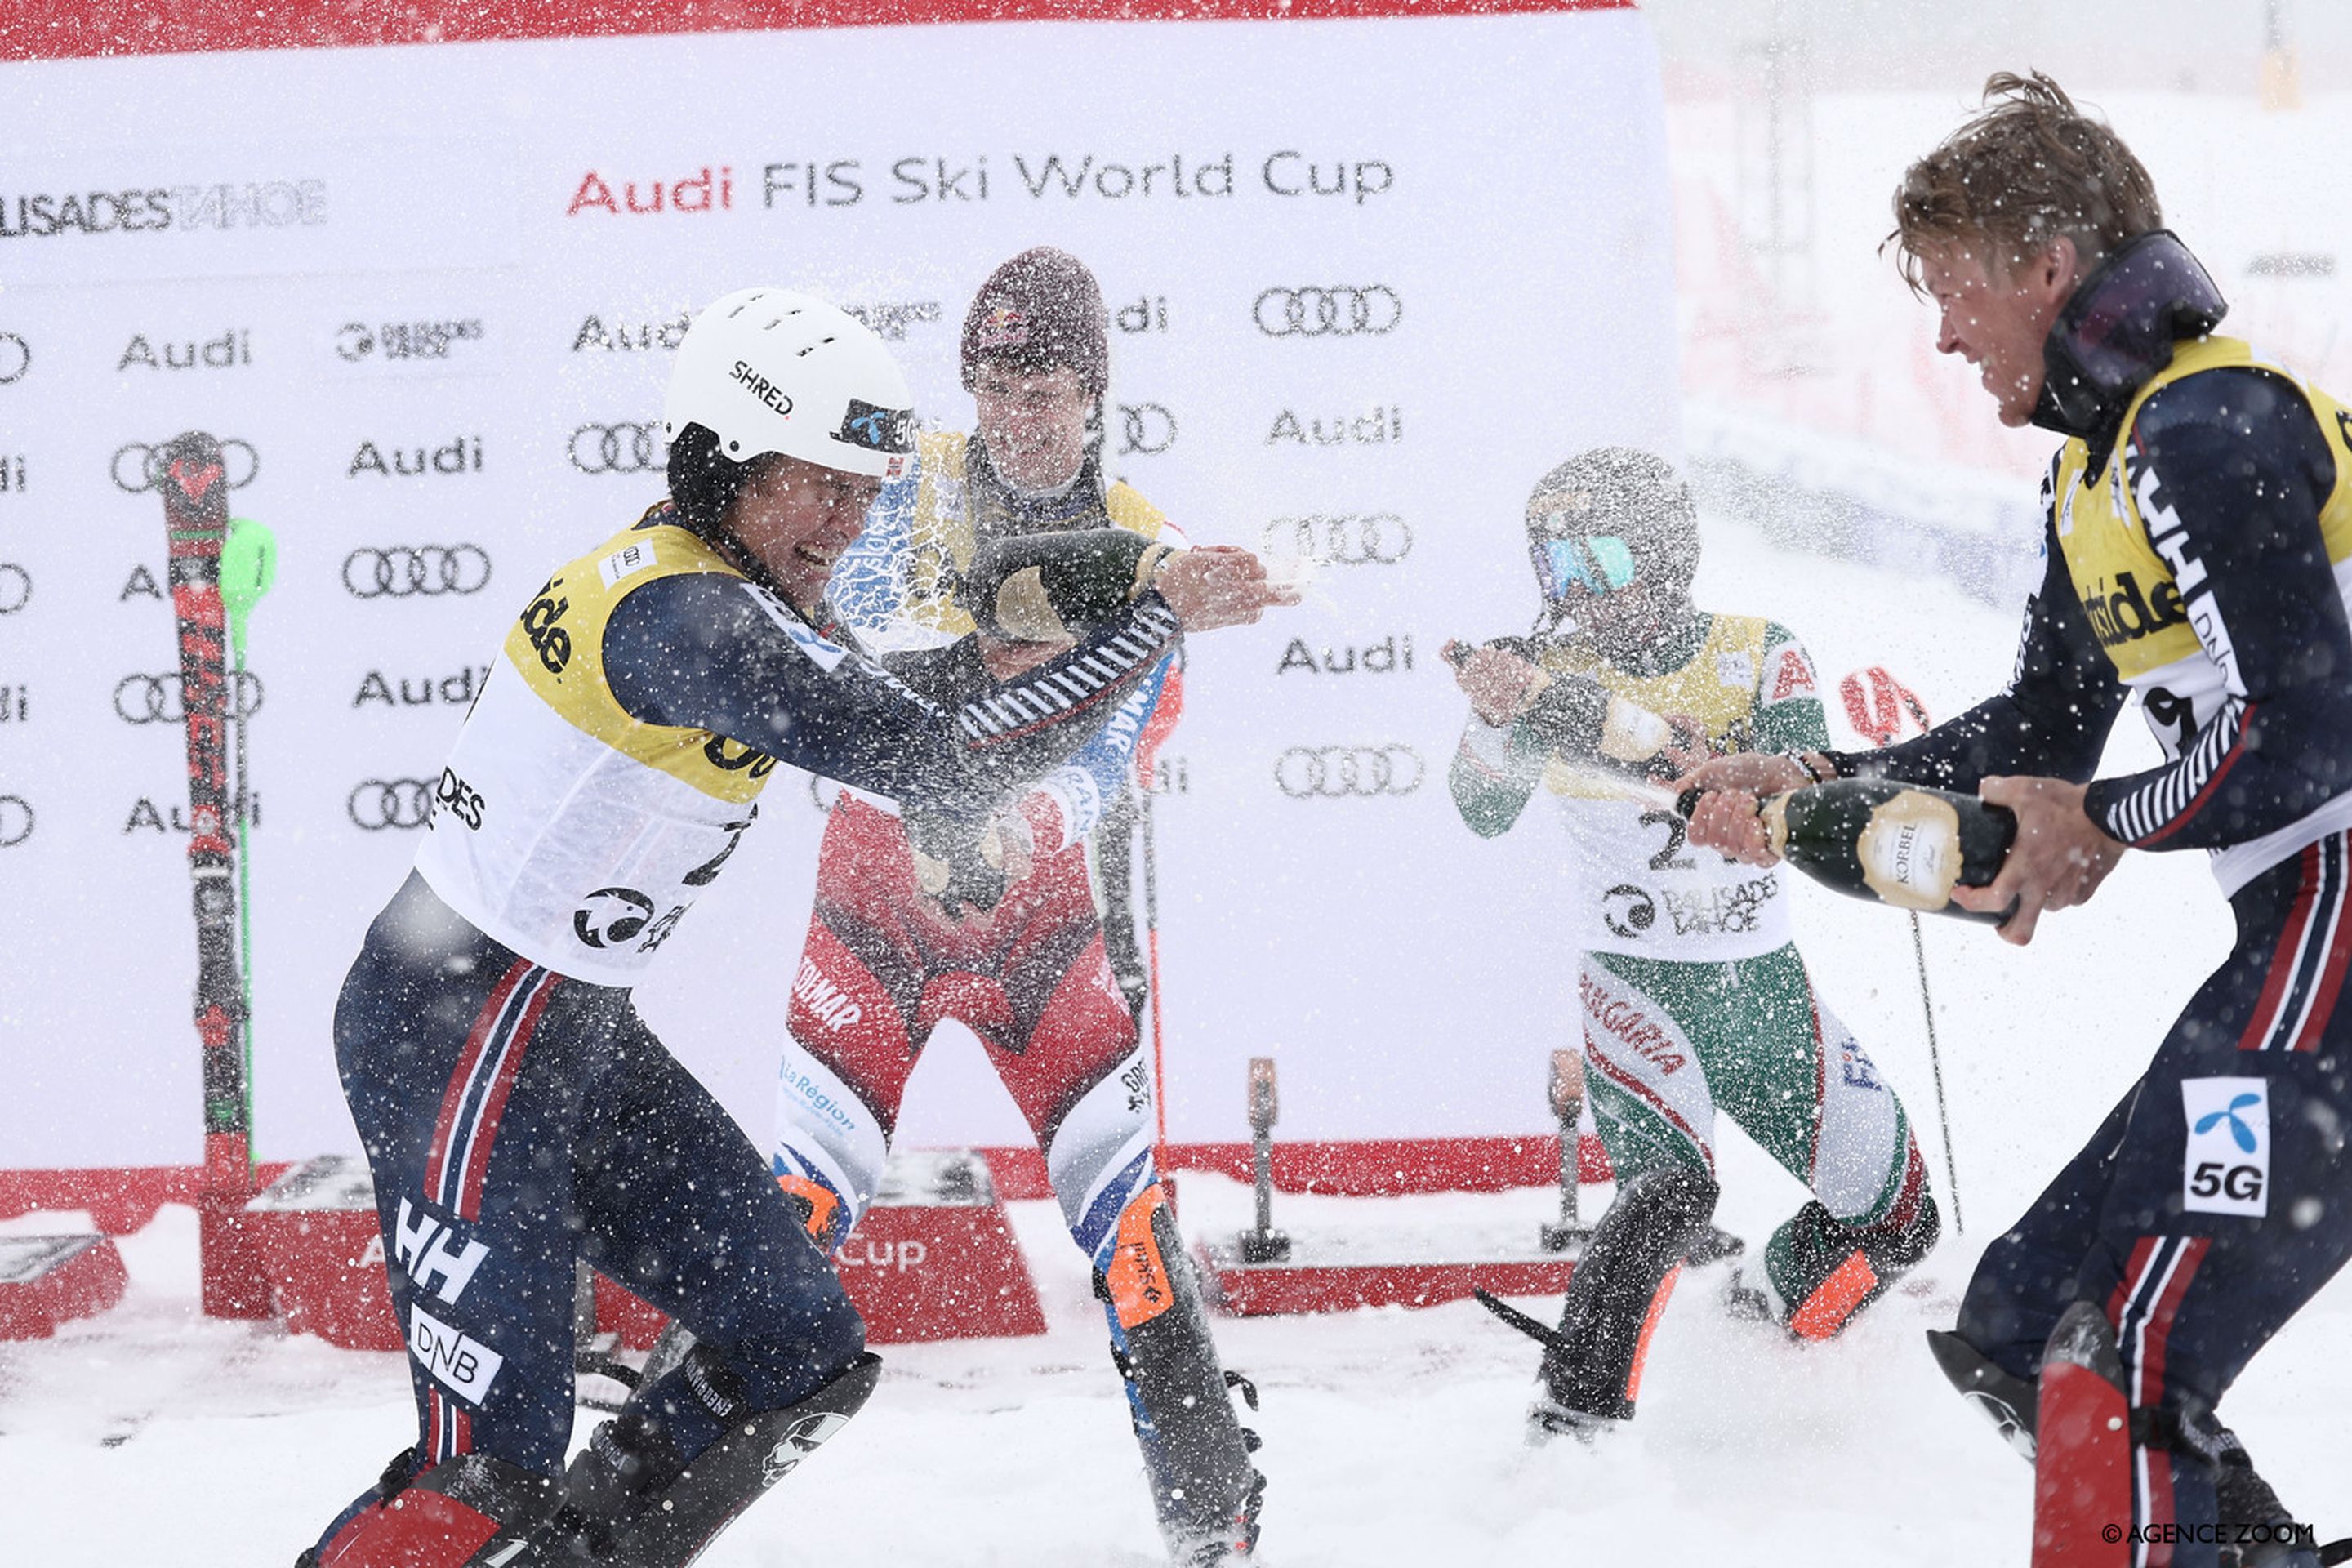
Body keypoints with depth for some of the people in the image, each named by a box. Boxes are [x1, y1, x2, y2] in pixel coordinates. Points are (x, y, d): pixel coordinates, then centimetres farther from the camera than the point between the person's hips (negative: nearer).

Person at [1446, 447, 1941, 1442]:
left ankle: (1767, 1322, 35)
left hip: (1764, 983, 3)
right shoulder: (1555, 670, -4)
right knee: (1671, 1189, -29)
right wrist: (1501, 712, -34)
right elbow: (1485, 815, -15)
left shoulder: (1759, 659, -5)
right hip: (1635, 983, -3)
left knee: (1895, 1216, 9)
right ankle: (1572, 1418, -25)